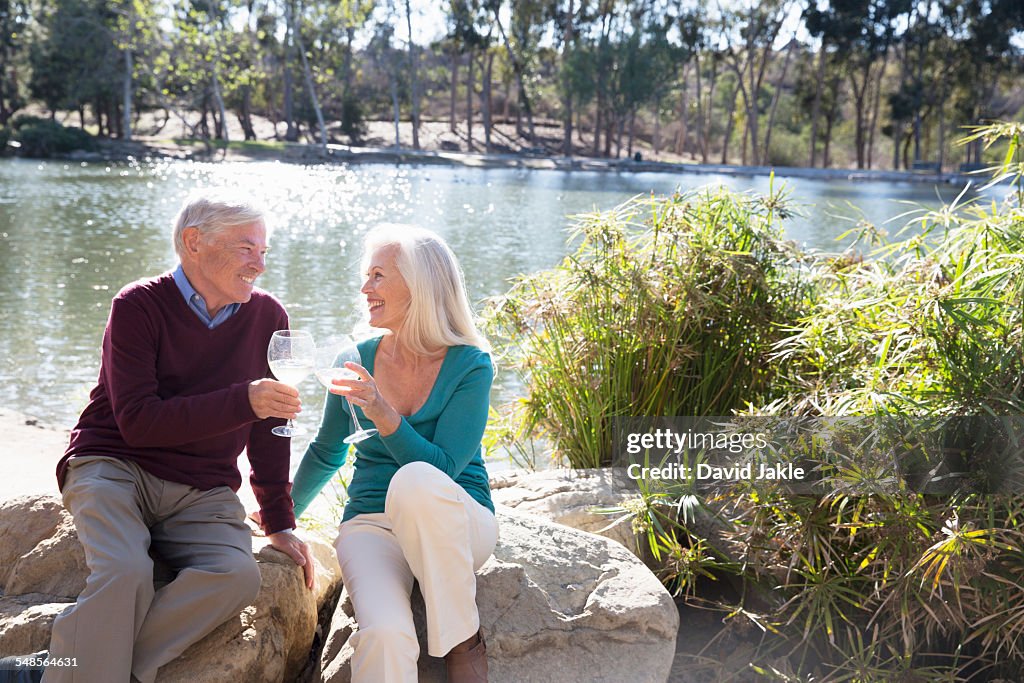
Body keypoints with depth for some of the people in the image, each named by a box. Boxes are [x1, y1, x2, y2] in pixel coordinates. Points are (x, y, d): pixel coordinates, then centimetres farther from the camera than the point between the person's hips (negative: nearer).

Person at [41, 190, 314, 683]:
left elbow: (268, 432, 13)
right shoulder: (139, 306, -6)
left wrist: (279, 523, 11)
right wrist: (244, 401, -23)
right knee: (125, 573, -34)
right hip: (114, 468, -3)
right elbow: (137, 421, -16)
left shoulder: (268, 317, 6)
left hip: (200, 493, 3)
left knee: (238, 576, -28)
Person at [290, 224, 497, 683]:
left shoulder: (469, 365, -7)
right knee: (384, 635, -34)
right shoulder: (360, 360, 3)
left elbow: (442, 469, -17)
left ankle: (463, 639, -19)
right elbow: (326, 454, 19)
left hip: (455, 523, -1)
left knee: (417, 480, -38)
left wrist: (385, 417, -30)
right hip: (371, 523, 1)